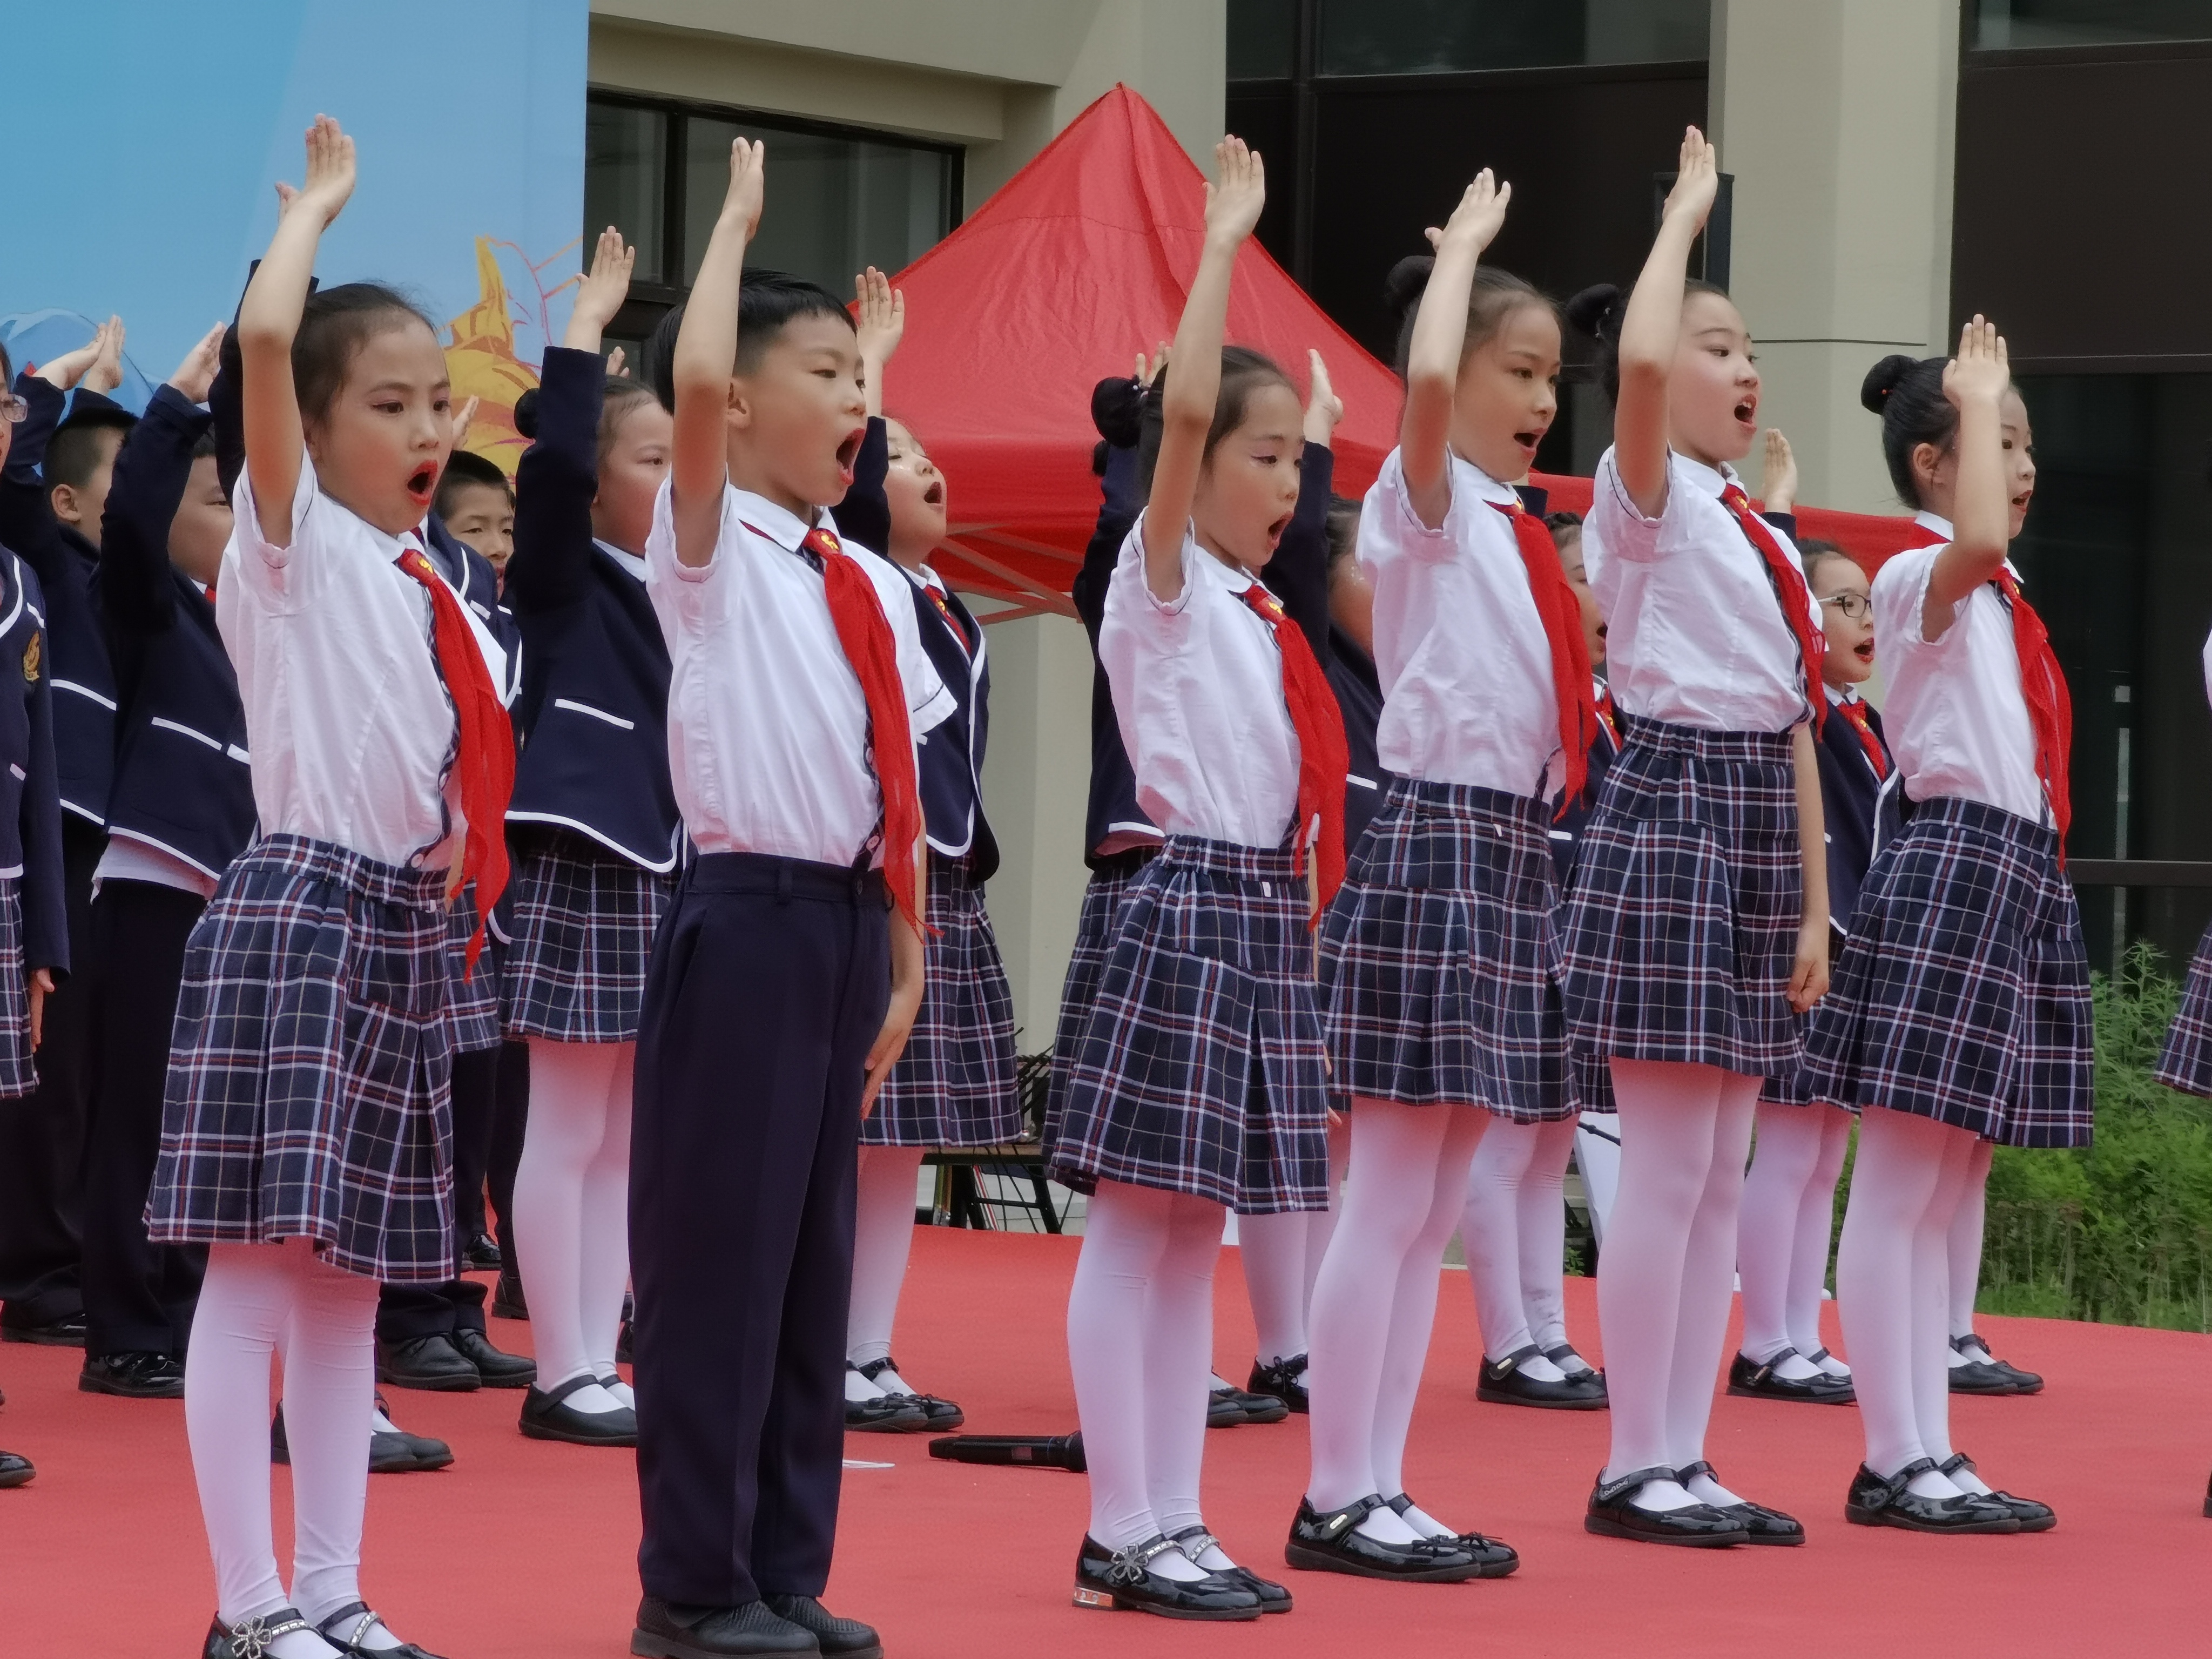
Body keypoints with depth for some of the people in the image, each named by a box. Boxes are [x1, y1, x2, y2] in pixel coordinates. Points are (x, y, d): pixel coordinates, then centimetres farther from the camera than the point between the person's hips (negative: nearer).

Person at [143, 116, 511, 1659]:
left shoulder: (429, 585, 16)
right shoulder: (295, 543, -5)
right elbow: (264, 339, -21)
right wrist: (319, 204, -8)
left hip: (406, 927, 8)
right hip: (301, 909, -8)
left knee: (353, 1279, 10)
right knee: (260, 1265, -6)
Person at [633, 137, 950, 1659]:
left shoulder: (872, 588, 13)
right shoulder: (713, 553, -6)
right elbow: (694, 384, -24)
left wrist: (907, 961, 13)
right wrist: (737, 220, -12)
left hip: (849, 925, 7)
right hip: (751, 919, -7)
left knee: (816, 1249, 11)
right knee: (722, 1249, -3)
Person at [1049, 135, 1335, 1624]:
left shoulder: (1257, 618, 17)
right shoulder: (1163, 585, -5)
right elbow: (1183, 409, -20)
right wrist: (1223, 245, -16)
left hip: (1266, 922, 8)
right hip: (1189, 906, -8)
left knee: (1196, 1235, 10)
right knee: (1137, 1227, -4)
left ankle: (1170, 1526, 13)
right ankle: (1123, 1533, -2)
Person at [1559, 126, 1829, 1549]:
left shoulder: (1759, 538, 18)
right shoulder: (1646, 500, -6)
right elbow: (1638, 364, -28)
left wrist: (1813, 901, 12)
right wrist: (1688, 212, -16)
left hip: (1758, 820, 8)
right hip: (1674, 804, -8)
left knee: (1721, 1169, 9)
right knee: (1668, 1164, -7)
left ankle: (1685, 1457, 13)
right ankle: (1636, 1469, -2)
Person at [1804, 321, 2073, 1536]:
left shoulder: (1998, 603, 20)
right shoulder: (1919, 578, -7)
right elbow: (1978, 538, -30)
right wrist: (1978, 399, -18)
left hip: (2019, 876, 9)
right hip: (1953, 867, -9)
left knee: (1944, 1194, 10)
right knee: (1898, 1188, -7)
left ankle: (1925, 1456, 12)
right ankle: (1897, 1463, -7)